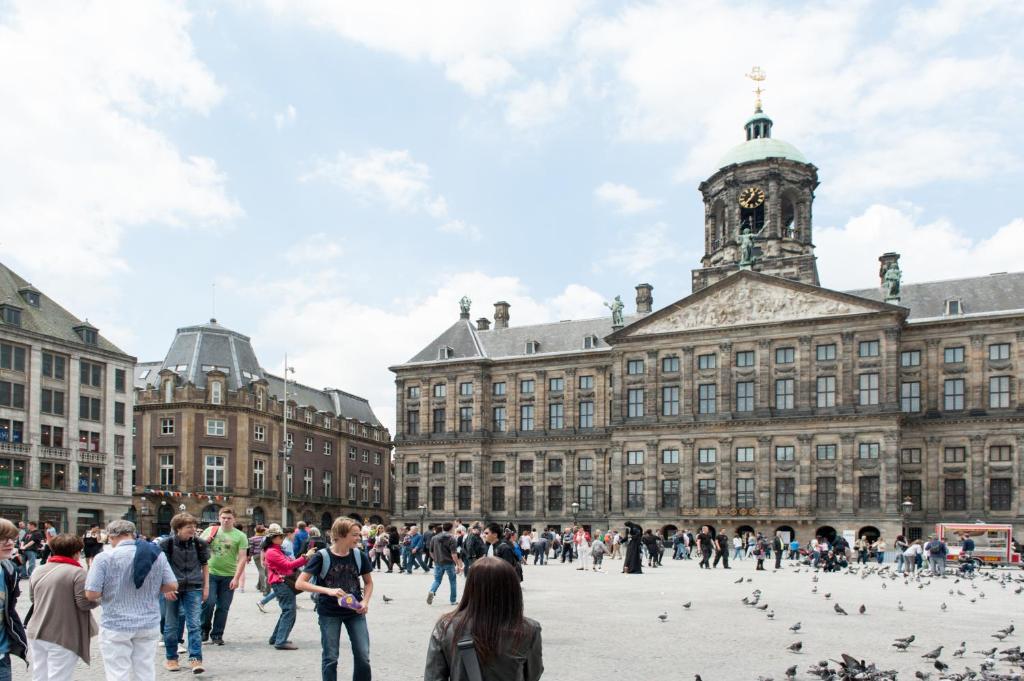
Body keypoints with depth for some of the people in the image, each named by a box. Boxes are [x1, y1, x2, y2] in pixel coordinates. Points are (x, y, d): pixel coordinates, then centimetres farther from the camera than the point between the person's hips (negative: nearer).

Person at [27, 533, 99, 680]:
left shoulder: (37, 571, 8)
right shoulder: (77, 572, -12)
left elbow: (33, 599, 19)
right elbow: (84, 603, -14)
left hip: (36, 633, 7)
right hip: (62, 637, -7)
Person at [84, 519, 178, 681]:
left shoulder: (105, 557, -12)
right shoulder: (157, 553, 0)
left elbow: (91, 594, -13)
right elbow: (172, 586, 0)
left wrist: (108, 589, 7)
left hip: (116, 626, -4)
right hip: (149, 624, 4)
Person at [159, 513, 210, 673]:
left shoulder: (199, 543, 0)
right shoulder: (167, 543, -7)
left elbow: (205, 565, 10)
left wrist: (206, 586, 8)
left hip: (193, 589, 1)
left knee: (194, 624, -6)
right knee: (171, 625, 10)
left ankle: (195, 659, -5)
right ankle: (170, 658, 24)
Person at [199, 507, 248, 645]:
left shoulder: (240, 536, 0)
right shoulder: (210, 530, 5)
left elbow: (242, 558, -3)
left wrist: (236, 578, -11)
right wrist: (205, 541, -9)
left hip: (228, 576, 0)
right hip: (210, 573, 0)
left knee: (223, 607, 5)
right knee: (209, 602, -9)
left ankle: (217, 635, 18)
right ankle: (205, 629, 15)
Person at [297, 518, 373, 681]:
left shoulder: (359, 555, -2)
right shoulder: (322, 556, -13)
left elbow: (368, 582, 11)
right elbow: (300, 584, -17)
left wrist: (365, 602, -8)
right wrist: (328, 590, -28)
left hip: (355, 611, 3)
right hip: (329, 613, -3)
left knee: (363, 657, 1)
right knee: (330, 658, 4)